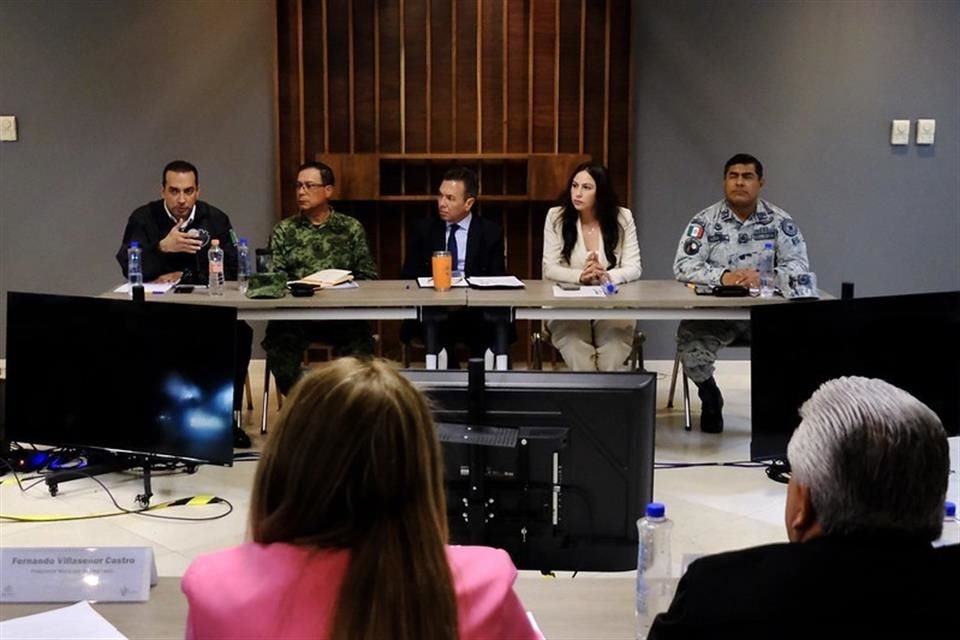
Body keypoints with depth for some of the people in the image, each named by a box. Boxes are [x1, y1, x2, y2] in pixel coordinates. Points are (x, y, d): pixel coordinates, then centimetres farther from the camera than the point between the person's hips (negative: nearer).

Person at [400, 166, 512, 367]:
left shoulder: (490, 232, 8)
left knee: (492, 329, -32)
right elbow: (408, 276, 10)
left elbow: (497, 280, 3)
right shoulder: (424, 229, 11)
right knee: (437, 329, -33)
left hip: (476, 312, 0)